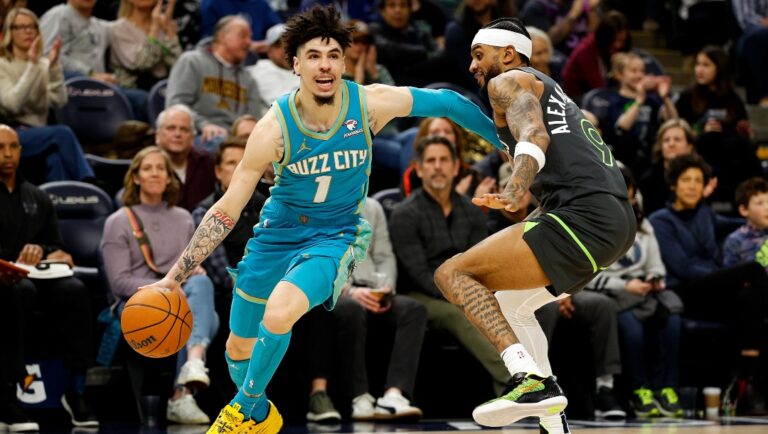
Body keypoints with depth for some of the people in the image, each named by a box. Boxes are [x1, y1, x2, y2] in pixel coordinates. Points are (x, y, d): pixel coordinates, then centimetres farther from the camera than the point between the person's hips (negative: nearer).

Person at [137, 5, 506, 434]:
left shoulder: (371, 104, -20)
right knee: (239, 349, 11)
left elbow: (446, 102, -3)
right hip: (279, 232, 2)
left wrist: (506, 139, 8)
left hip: (335, 235, -2)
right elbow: (227, 211, -14)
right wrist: (175, 277, -17)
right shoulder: (274, 128, -20)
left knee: (278, 313, -30)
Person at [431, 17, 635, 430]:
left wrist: (512, 192, -32)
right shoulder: (552, 92, 33)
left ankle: (532, 380, -27)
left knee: (452, 273, -9)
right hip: (618, 219, 10)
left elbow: (535, 136, -15)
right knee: (511, 305, 28)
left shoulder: (509, 81, 5)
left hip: (584, 216, -10)